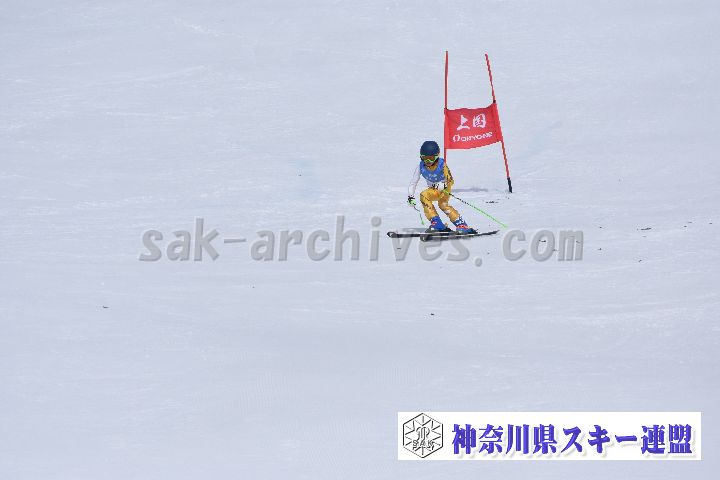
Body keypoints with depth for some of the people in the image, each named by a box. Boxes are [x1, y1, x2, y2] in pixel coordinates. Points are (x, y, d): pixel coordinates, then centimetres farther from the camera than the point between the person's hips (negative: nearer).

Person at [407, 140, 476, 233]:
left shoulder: (442, 165, -21)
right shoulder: (421, 167, -12)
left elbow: (451, 181, -20)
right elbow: (413, 182, -6)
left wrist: (442, 186, -38)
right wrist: (410, 196, -17)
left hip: (445, 189, -4)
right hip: (433, 190, 4)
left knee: (442, 204, -31)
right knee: (423, 196, -26)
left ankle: (461, 225, -26)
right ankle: (436, 223, -27)